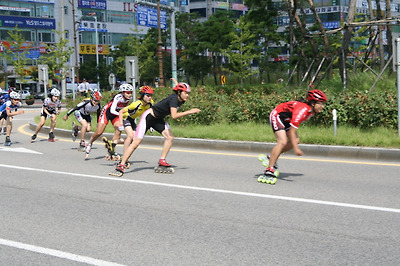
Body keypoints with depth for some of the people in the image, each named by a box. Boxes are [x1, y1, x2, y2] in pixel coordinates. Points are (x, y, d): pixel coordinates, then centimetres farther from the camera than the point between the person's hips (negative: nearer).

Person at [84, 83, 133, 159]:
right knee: (99, 132, -7)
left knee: (118, 130, -15)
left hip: (115, 115, 5)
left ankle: (112, 149, -5)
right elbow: (112, 111, -38)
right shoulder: (118, 97, -31)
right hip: (107, 112, -5)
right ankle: (89, 144, 20)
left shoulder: (129, 98, -12)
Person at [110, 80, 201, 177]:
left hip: (158, 119, 9)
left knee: (170, 137, -9)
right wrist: (189, 112, -38)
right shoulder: (174, 99, -28)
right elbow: (174, 116, -42)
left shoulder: (180, 99, -3)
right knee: (136, 143, -11)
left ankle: (162, 161, 1)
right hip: (148, 117, -9)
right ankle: (121, 166, -7)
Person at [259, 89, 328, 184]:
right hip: (277, 115, -10)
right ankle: (269, 171, -26)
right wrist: (296, 148, -38)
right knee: (282, 142, -24)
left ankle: (271, 157, 13)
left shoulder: (312, 111, -6)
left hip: (286, 119, 10)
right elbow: (292, 130, -36)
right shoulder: (302, 109, -34)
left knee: (296, 141, 1)